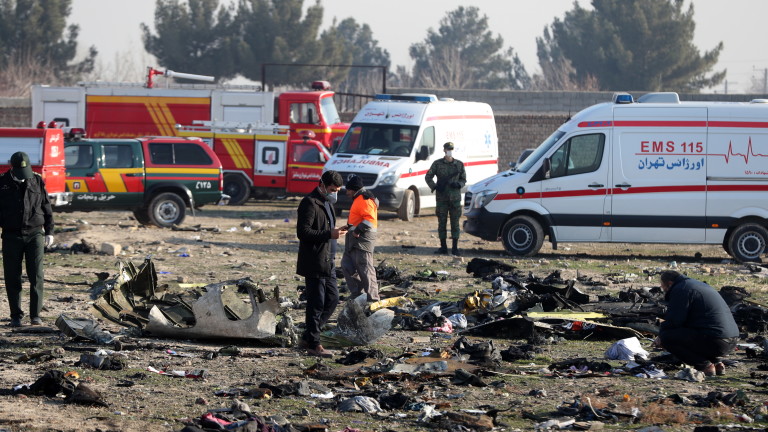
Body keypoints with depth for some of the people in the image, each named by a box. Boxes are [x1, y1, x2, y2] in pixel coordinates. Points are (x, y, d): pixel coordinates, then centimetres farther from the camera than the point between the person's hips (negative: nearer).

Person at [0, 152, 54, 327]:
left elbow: (47, 208, 10)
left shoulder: (37, 181, 4)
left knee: (36, 276, -6)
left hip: (34, 235, 0)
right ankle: (16, 316, 9)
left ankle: (35, 315, -1)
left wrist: (49, 232, 7)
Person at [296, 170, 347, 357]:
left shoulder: (327, 203, 19)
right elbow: (303, 232, -21)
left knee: (332, 299, 10)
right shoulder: (310, 203, -13)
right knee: (316, 304, -5)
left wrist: (336, 231, 12)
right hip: (314, 263, -10)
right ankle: (314, 344, 3)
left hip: (327, 263, 10)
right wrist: (329, 234, -25)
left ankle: (308, 337, 18)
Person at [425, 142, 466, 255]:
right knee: (442, 222, 2)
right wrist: (434, 186, -8)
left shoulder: (459, 164, 8)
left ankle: (455, 248, 2)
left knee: (455, 223, -1)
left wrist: (458, 184, -8)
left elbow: (464, 179, 14)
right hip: (442, 197, 0)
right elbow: (428, 177, 7)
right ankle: (443, 247, 9)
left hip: (455, 198, 0)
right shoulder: (437, 164, 4)